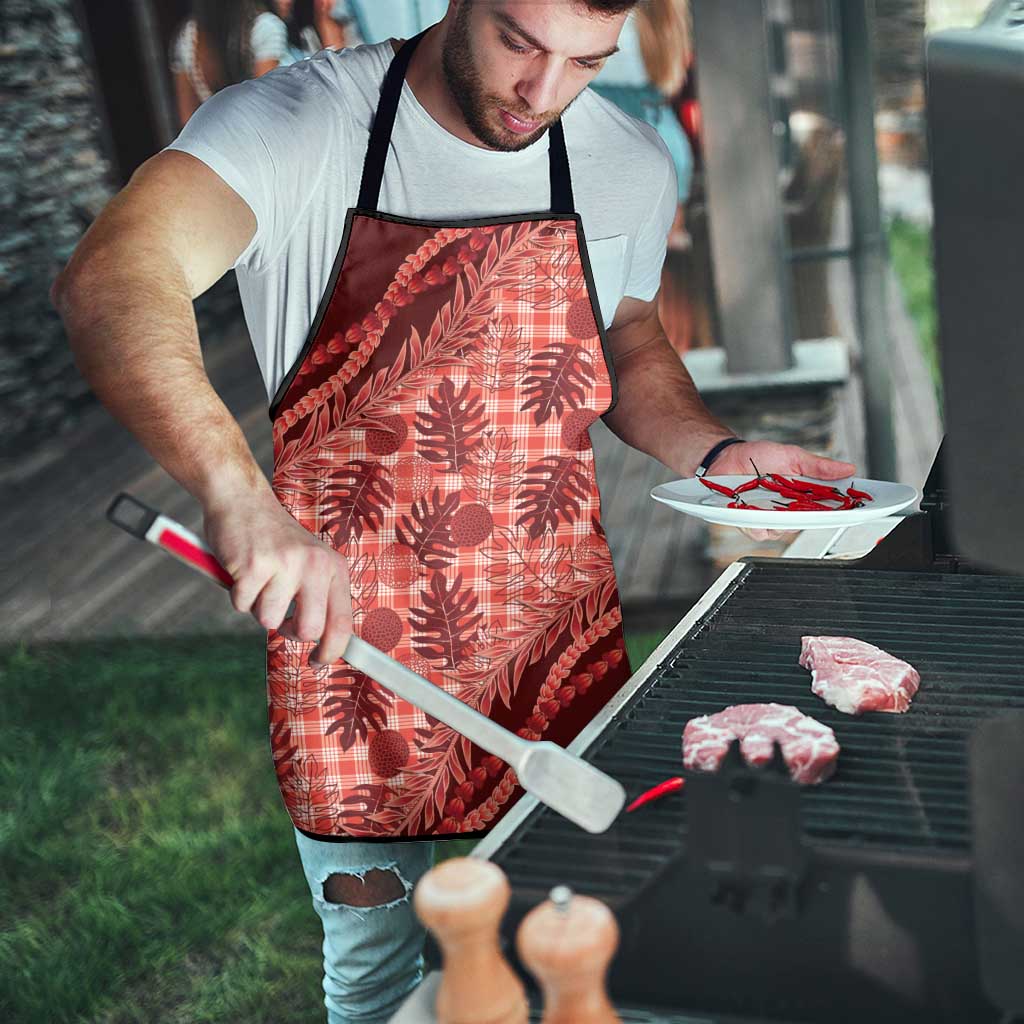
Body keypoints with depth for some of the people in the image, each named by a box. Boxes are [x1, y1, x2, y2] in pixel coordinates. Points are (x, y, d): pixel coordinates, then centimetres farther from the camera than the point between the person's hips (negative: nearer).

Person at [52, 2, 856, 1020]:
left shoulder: (631, 164, 0)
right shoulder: (297, 123, -15)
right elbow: (108, 282, -31)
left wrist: (716, 453, -3)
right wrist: (239, 494, -47)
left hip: (559, 642, 3)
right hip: (346, 634, -3)